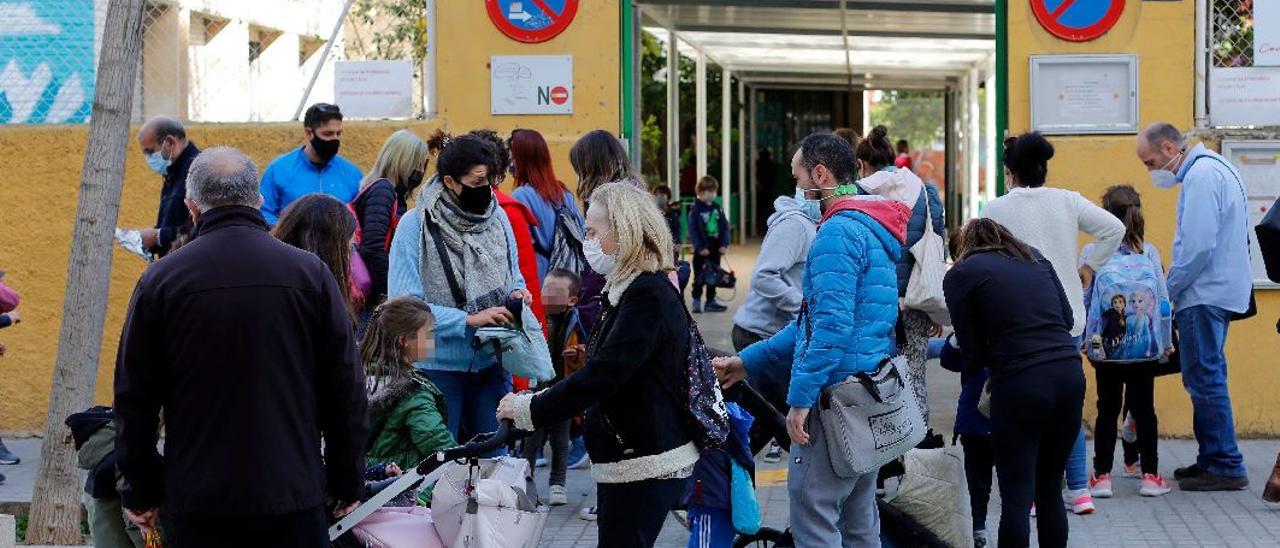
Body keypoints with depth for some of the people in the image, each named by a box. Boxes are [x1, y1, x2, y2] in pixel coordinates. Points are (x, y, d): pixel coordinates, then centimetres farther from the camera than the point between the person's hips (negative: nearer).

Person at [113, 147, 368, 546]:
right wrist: (347, 486, 12)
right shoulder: (310, 274, -1)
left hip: (195, 503, 0)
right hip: (294, 498, 0)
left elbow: (134, 400, 3)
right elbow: (347, 392, 2)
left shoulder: (160, 281, -1)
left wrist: (141, 493, 13)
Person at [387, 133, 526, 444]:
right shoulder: (415, 225, -11)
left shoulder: (498, 217, 5)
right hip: (438, 365, -4)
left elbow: (513, 277, 18)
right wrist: (469, 319, -20)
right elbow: (405, 304, -15)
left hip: (491, 361, 4)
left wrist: (516, 293, -6)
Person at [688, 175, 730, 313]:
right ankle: (696, 302, 11)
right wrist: (700, 247, -18)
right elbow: (693, 231, -12)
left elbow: (725, 227, 7)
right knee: (700, 277, 2)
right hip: (702, 250, -5)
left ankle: (711, 301, 19)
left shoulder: (717, 209, 6)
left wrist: (724, 244, -4)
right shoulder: (695, 209, -9)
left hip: (715, 249, 5)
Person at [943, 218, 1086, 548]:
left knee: (1016, 497, -1)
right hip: (1069, 371, 5)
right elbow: (1068, 318, 17)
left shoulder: (960, 274, 4)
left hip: (1019, 384, -5)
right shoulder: (1034, 257, 18)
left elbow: (972, 351, 4)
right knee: (1050, 492, 15)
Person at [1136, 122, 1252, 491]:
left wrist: (1168, 290, -12)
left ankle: (1225, 467, -4)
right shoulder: (1215, 168, 16)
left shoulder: (1201, 176, -16)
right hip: (1217, 292, 10)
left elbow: (1198, 245, -24)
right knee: (1206, 378, 14)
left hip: (1205, 295, -10)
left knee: (1205, 379, -7)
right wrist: (1175, 288, 17)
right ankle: (1213, 459, 20)